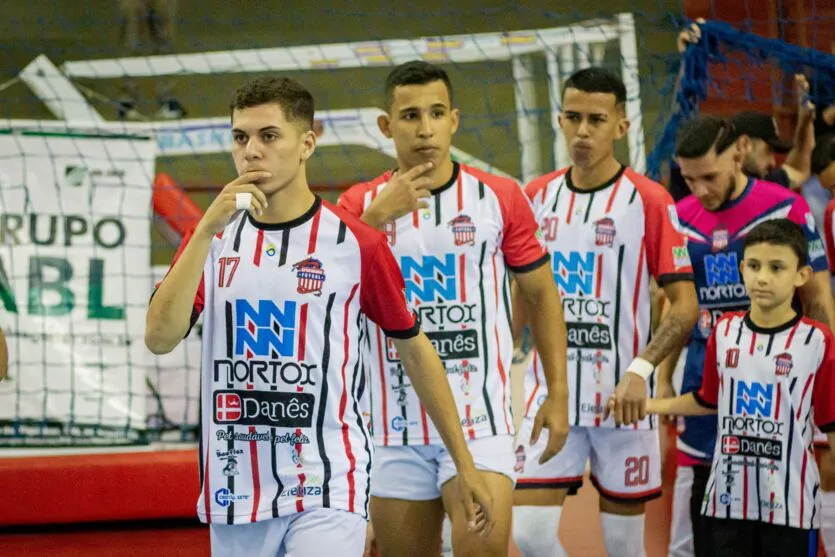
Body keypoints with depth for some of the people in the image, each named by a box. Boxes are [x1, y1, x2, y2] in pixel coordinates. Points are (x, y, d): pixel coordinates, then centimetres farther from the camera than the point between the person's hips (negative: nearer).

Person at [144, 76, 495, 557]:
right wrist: (207, 230, -17)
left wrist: (465, 466, 8)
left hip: (326, 492, -4)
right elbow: (160, 338, -10)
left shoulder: (358, 244, -4)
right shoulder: (212, 239, 5)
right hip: (235, 494, 4)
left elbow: (415, 350, 7)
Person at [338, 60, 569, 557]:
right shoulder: (361, 204, 4)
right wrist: (378, 216, -21)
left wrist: (558, 394, 3)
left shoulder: (500, 199, 2)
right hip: (396, 424, 2)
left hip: (480, 419, -2)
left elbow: (543, 295, 9)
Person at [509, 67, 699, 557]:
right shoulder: (537, 197, 6)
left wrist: (640, 369, -22)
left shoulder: (649, 201, -7)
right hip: (550, 392, 3)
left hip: (622, 399, -3)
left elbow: (686, 305, -9)